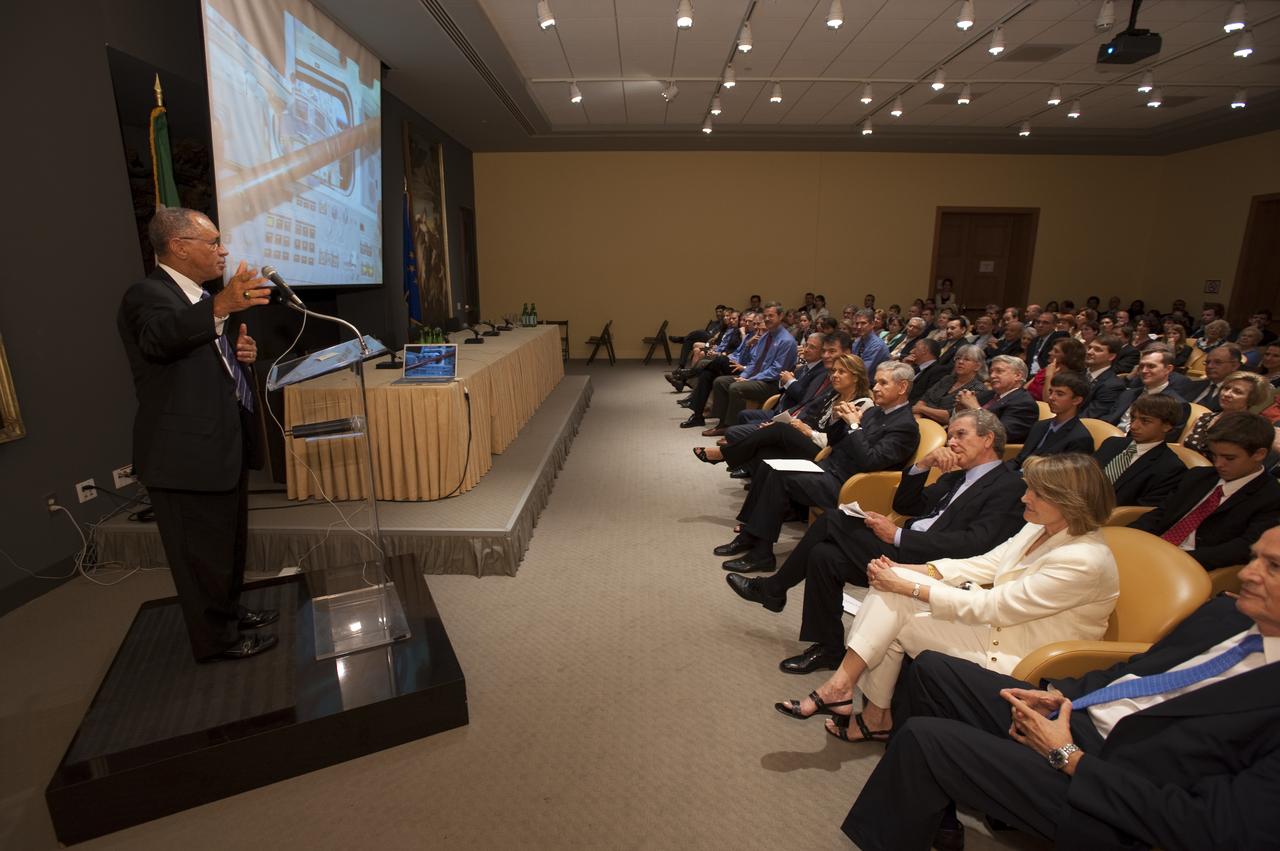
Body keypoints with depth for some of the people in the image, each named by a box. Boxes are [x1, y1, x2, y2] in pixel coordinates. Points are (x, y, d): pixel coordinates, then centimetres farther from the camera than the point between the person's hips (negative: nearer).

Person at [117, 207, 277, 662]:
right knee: (202, 552, 6)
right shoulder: (148, 294, -16)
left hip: (226, 444, 10)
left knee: (230, 542, 23)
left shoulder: (204, 297, 13)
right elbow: (160, 338, -39)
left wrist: (242, 352, -1)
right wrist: (221, 308, -56)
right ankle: (216, 638, 22)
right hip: (187, 454, -10)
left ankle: (231, 612, 41)